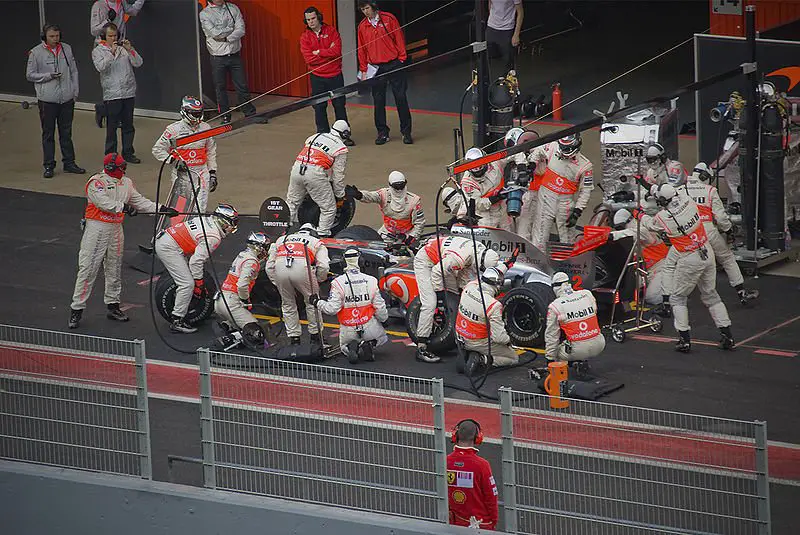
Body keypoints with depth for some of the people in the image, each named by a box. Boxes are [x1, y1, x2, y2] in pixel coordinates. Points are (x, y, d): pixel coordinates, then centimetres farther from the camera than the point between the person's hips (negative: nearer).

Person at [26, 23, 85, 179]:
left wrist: (75, 91, 6)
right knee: (48, 134, 3)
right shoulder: (36, 52, -5)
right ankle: (49, 166, 9)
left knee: (66, 132, 12)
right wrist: (49, 76, -15)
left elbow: (74, 71, 12)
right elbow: (30, 75, -3)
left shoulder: (67, 49, 6)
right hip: (47, 100, -3)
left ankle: (69, 163, 20)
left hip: (67, 98, 3)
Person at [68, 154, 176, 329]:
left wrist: (161, 209, 1)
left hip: (116, 228, 7)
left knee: (114, 269, 14)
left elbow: (139, 201, 10)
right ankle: (77, 310, -5)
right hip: (96, 228, -7)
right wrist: (123, 206, -30)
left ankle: (113, 305, 25)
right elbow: (103, 201, -24)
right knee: (88, 269, -8)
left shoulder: (126, 183, 10)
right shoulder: (96, 182, -11)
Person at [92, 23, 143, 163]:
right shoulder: (98, 51, 2)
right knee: (112, 126, -1)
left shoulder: (124, 47, 10)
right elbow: (101, 67, -15)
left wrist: (130, 50, -14)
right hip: (111, 94, -3)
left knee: (128, 125, 9)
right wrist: (111, 53, -23)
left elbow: (138, 63, 0)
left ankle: (128, 153, 17)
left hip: (128, 92, 3)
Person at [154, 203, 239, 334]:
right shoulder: (214, 237, -14)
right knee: (188, 284, -10)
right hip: (169, 248, -10)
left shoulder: (206, 220, 13)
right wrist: (199, 283, -6)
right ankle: (177, 321, -9)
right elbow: (196, 261, -18)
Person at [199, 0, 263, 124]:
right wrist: (231, 29, -6)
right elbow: (215, 33, -16)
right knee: (221, 88, 3)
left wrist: (226, 38, -17)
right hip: (218, 57, -2)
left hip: (235, 54, 2)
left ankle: (250, 113, 11)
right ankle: (225, 116, 13)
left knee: (242, 86, 4)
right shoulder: (204, 14, -4)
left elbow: (241, 30, -6)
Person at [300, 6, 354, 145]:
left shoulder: (331, 31, -2)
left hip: (335, 75, 0)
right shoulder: (305, 37, -1)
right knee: (319, 107, 2)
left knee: (339, 105, 7)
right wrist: (328, 53, -13)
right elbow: (309, 59, -12)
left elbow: (337, 51, -14)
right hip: (317, 77, 0)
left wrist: (319, 52, -14)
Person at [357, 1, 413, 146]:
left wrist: (402, 59, -4)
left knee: (400, 98, 0)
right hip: (376, 67, 3)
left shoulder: (389, 19, -3)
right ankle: (382, 132, 11)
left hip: (394, 64, -3)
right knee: (378, 101, 3)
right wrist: (363, 70, 7)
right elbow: (362, 49, 10)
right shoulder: (362, 26, 5)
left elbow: (399, 39, 0)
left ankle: (406, 132, 6)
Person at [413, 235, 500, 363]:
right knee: (430, 304, -18)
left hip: (441, 262, 9)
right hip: (425, 262, -9)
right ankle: (421, 349, -20)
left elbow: (465, 271, 7)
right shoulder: (459, 257, -38)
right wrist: (439, 292, -16)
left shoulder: (481, 251, -10)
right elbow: (437, 272, -27)